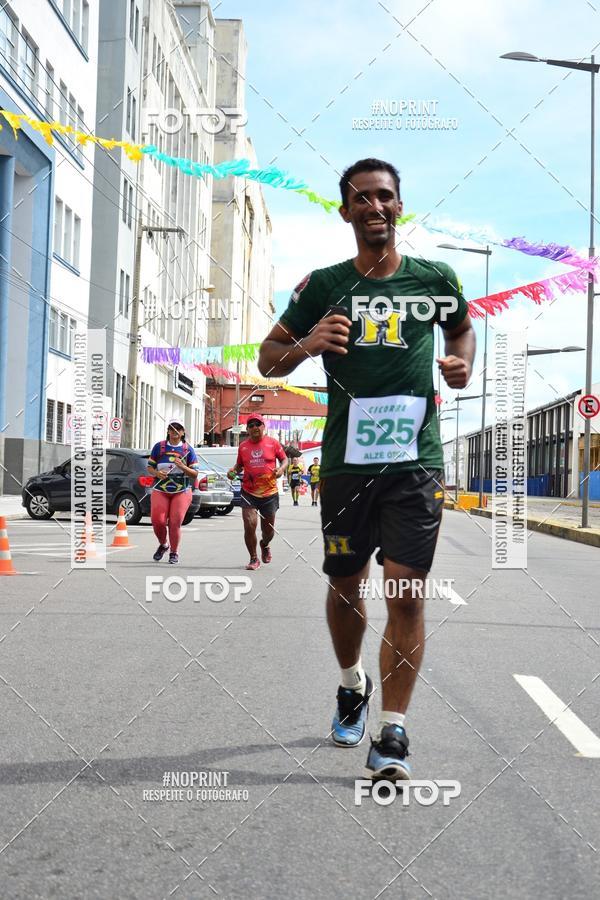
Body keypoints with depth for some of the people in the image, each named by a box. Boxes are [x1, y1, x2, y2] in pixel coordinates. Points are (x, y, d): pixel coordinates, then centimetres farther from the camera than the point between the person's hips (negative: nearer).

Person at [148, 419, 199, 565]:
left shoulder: (188, 449, 3)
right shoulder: (159, 447, 6)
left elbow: (195, 474, 1)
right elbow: (149, 466, 10)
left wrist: (182, 467, -17)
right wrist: (156, 473, -12)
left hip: (182, 491, -1)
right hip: (160, 490, 1)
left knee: (175, 522, -8)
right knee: (157, 521, -8)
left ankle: (174, 553, 11)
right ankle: (163, 545, 23)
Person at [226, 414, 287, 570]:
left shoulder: (273, 443, 0)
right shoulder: (243, 446, 4)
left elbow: (284, 459, 9)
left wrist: (281, 468, -12)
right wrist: (233, 471, -5)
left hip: (269, 493, 0)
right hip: (249, 493, 0)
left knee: (268, 529, 10)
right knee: (249, 525, -12)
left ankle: (265, 545, 47)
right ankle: (253, 559, 7)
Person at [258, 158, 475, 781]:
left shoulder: (435, 279, 6)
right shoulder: (322, 286, 5)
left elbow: (462, 327, 27)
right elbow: (268, 360, 9)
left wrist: (462, 364, 5)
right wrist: (306, 344, -12)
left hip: (416, 461, -1)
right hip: (345, 463, 1)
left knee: (406, 594, -7)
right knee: (345, 587, 13)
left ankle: (392, 733, 0)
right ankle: (352, 683, 41)